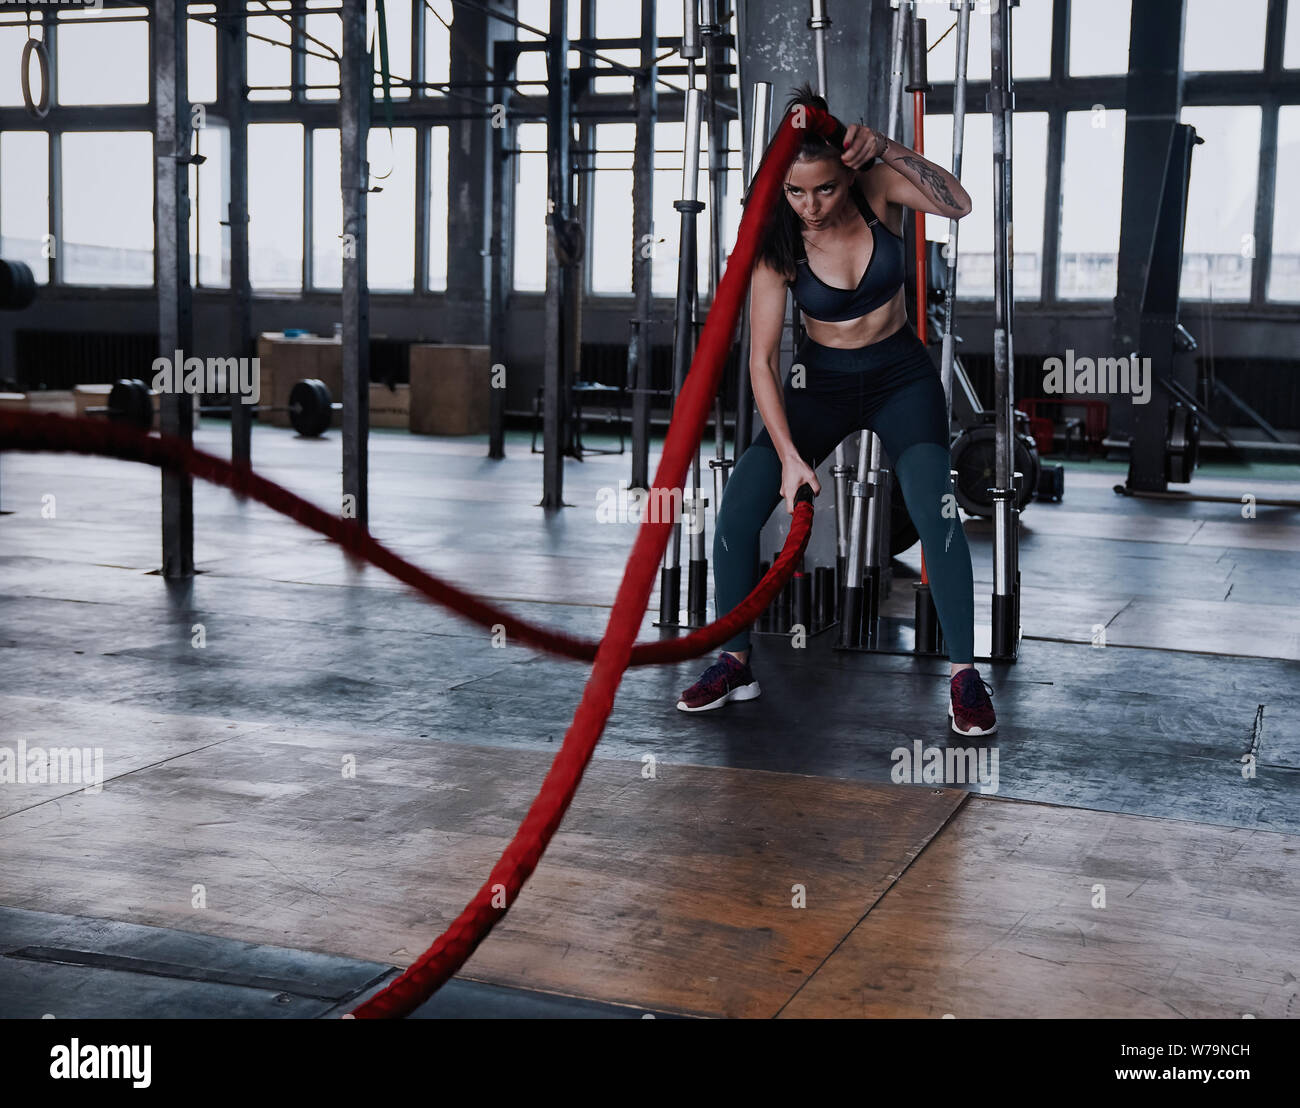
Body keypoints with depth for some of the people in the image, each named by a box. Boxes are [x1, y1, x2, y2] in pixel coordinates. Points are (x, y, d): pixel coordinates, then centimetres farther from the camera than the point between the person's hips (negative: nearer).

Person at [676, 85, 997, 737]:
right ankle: (735, 663, 6)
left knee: (935, 512, -23)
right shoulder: (777, 243, -16)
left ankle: (964, 673, -7)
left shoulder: (878, 188, -14)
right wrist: (789, 455, -24)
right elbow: (761, 359, -17)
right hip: (820, 381, 1)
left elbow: (958, 205, -32)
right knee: (736, 513, -13)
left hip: (901, 376, -1)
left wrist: (890, 152, -42)